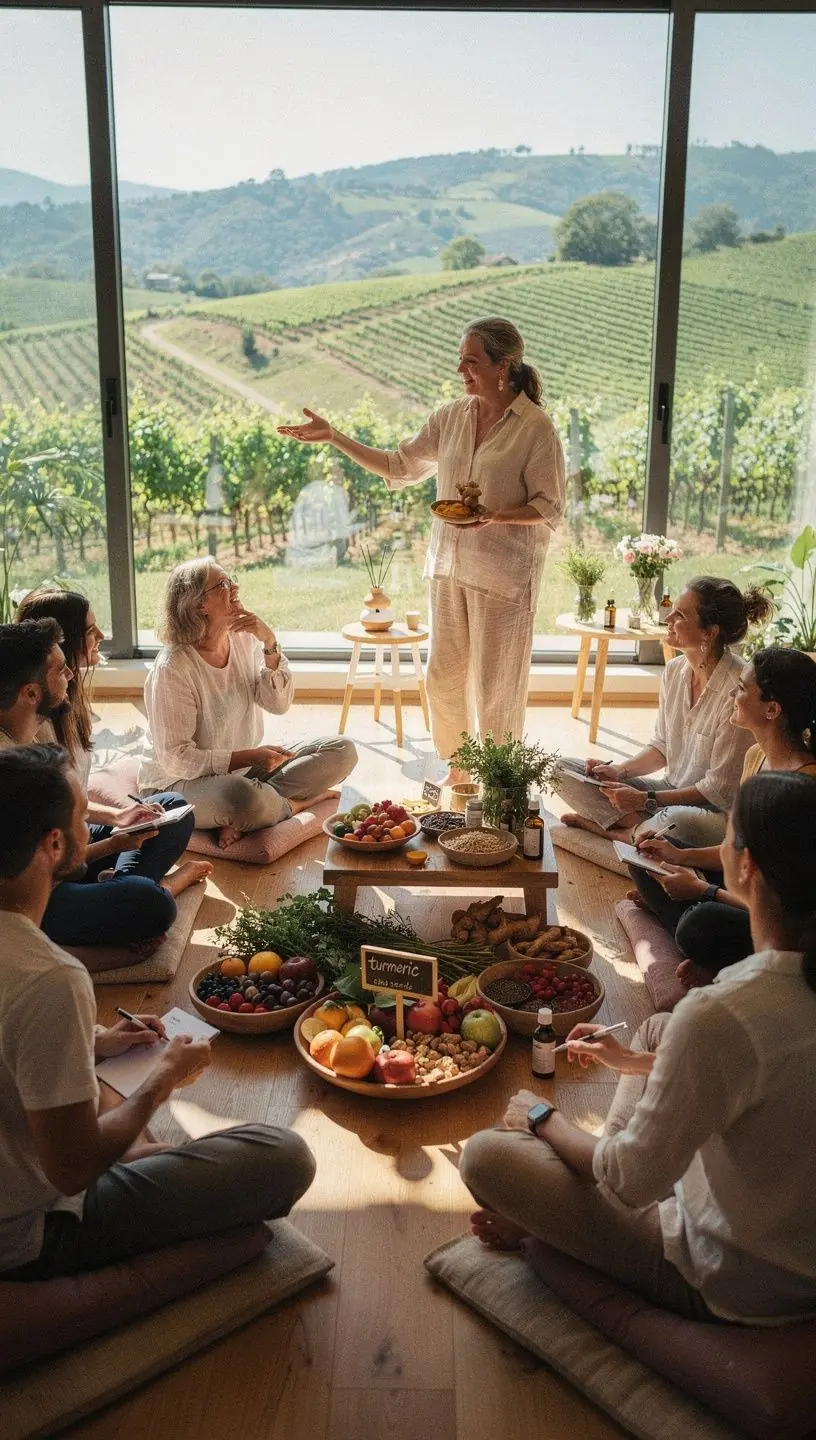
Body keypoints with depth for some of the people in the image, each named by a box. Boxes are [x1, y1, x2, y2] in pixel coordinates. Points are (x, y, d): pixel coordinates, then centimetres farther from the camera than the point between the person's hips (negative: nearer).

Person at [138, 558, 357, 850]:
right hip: (179, 785, -8)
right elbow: (176, 759, -21)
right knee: (242, 796, -43)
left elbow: (279, 704, -3)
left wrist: (269, 644, -16)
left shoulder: (244, 640, 0)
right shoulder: (172, 668, -20)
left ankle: (238, 820, -15)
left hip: (244, 772, 8)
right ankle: (294, 803, -7)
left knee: (342, 751, -5)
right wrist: (251, 756, -25)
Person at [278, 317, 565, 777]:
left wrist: (496, 516, -26)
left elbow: (551, 508, -9)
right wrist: (333, 437, 8)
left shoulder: (536, 427, -11)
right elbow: (400, 466, 13)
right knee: (444, 676, 12)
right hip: (449, 565, 6)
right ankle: (458, 768, 33)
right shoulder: (452, 417, 6)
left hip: (505, 573, -6)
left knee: (496, 686, 3)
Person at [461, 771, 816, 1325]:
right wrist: (633, 1061, 14)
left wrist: (546, 1119, -5)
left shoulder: (722, 1014, -36)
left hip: (727, 1289, -8)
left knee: (486, 1154, -8)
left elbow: (632, 1181, -24)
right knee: (658, 1028, 22)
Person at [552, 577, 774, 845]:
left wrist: (646, 801, -18)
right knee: (565, 770, -2)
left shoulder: (736, 689, -22)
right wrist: (621, 771, -4)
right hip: (673, 792, 8)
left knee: (679, 820, -44)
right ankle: (638, 825, -18)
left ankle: (623, 832, -14)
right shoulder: (675, 670, 2)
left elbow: (720, 789, -18)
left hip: (718, 811, -8)